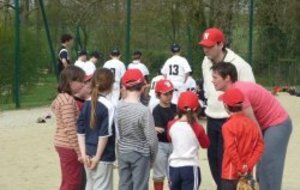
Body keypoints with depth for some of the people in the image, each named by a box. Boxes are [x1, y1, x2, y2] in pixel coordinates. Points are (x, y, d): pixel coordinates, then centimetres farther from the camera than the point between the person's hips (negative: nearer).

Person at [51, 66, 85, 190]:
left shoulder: (62, 97, 10)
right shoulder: (68, 101, -21)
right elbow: (70, 129, -24)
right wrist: (79, 152, -21)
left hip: (63, 144, 10)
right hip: (69, 146, -10)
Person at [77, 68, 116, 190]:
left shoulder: (87, 104, 5)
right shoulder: (108, 106, -15)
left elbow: (80, 131, 4)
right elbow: (104, 134, -17)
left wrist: (83, 154, 3)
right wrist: (97, 157, -10)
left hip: (89, 154, 7)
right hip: (103, 156, -7)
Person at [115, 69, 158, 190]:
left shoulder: (118, 107, -7)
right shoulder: (144, 110, -21)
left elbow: (117, 132, -1)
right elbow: (151, 139, -16)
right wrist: (152, 157, -1)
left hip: (122, 152, 5)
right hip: (140, 154, -5)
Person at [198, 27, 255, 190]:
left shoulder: (239, 64, -17)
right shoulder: (206, 62, 4)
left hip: (229, 120, -7)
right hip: (211, 118, 7)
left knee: (224, 157, -8)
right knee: (212, 156, 13)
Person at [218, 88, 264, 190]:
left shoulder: (228, 126, -15)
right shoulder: (253, 124, 3)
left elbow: (231, 150, -21)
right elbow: (260, 146, 0)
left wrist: (240, 169, -13)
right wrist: (249, 165, -5)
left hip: (231, 173, -6)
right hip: (247, 173, 6)